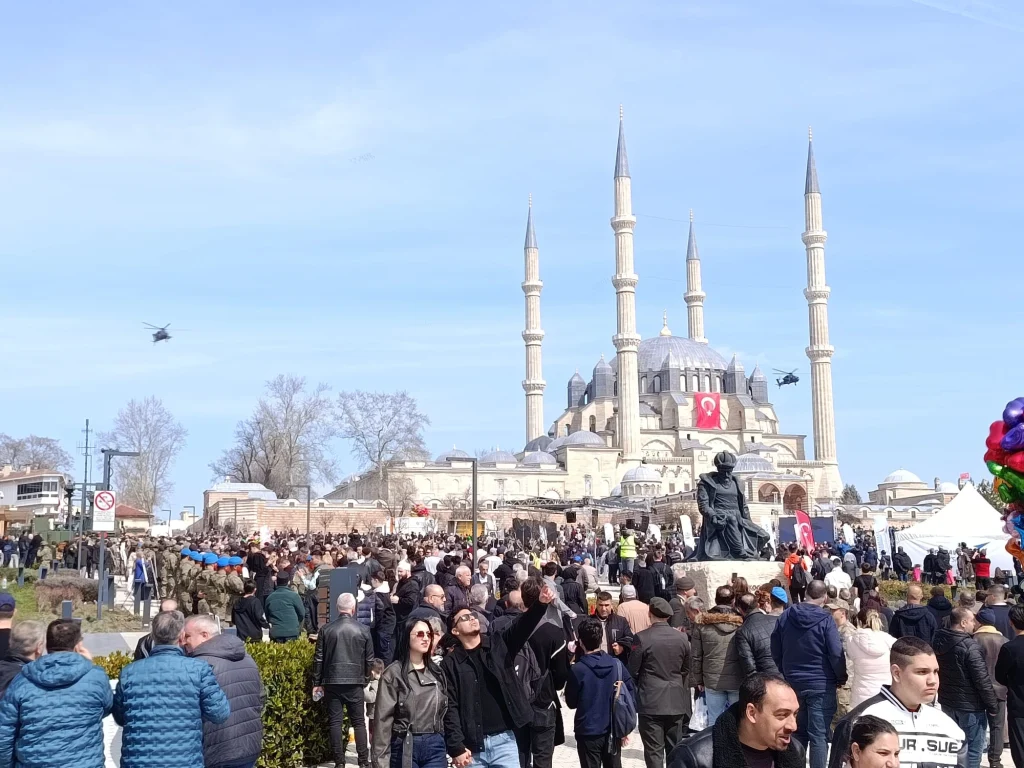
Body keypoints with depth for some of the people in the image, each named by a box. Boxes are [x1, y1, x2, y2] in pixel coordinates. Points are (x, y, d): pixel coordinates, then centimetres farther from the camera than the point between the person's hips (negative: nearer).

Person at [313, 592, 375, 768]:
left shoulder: (326, 630, -1)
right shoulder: (363, 630, -2)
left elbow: (318, 658, 1)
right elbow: (369, 659, 4)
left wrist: (317, 683, 9)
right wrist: (365, 677, 20)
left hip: (332, 681, 0)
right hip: (355, 681, 0)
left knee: (335, 721, 5)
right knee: (359, 721, 7)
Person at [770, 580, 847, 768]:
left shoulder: (785, 616, 3)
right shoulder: (825, 619, -12)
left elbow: (775, 651, 9)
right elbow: (836, 654, -14)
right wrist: (841, 679, 2)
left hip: (793, 683, 5)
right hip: (821, 685, -5)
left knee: (797, 734, 17)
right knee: (819, 736, -3)